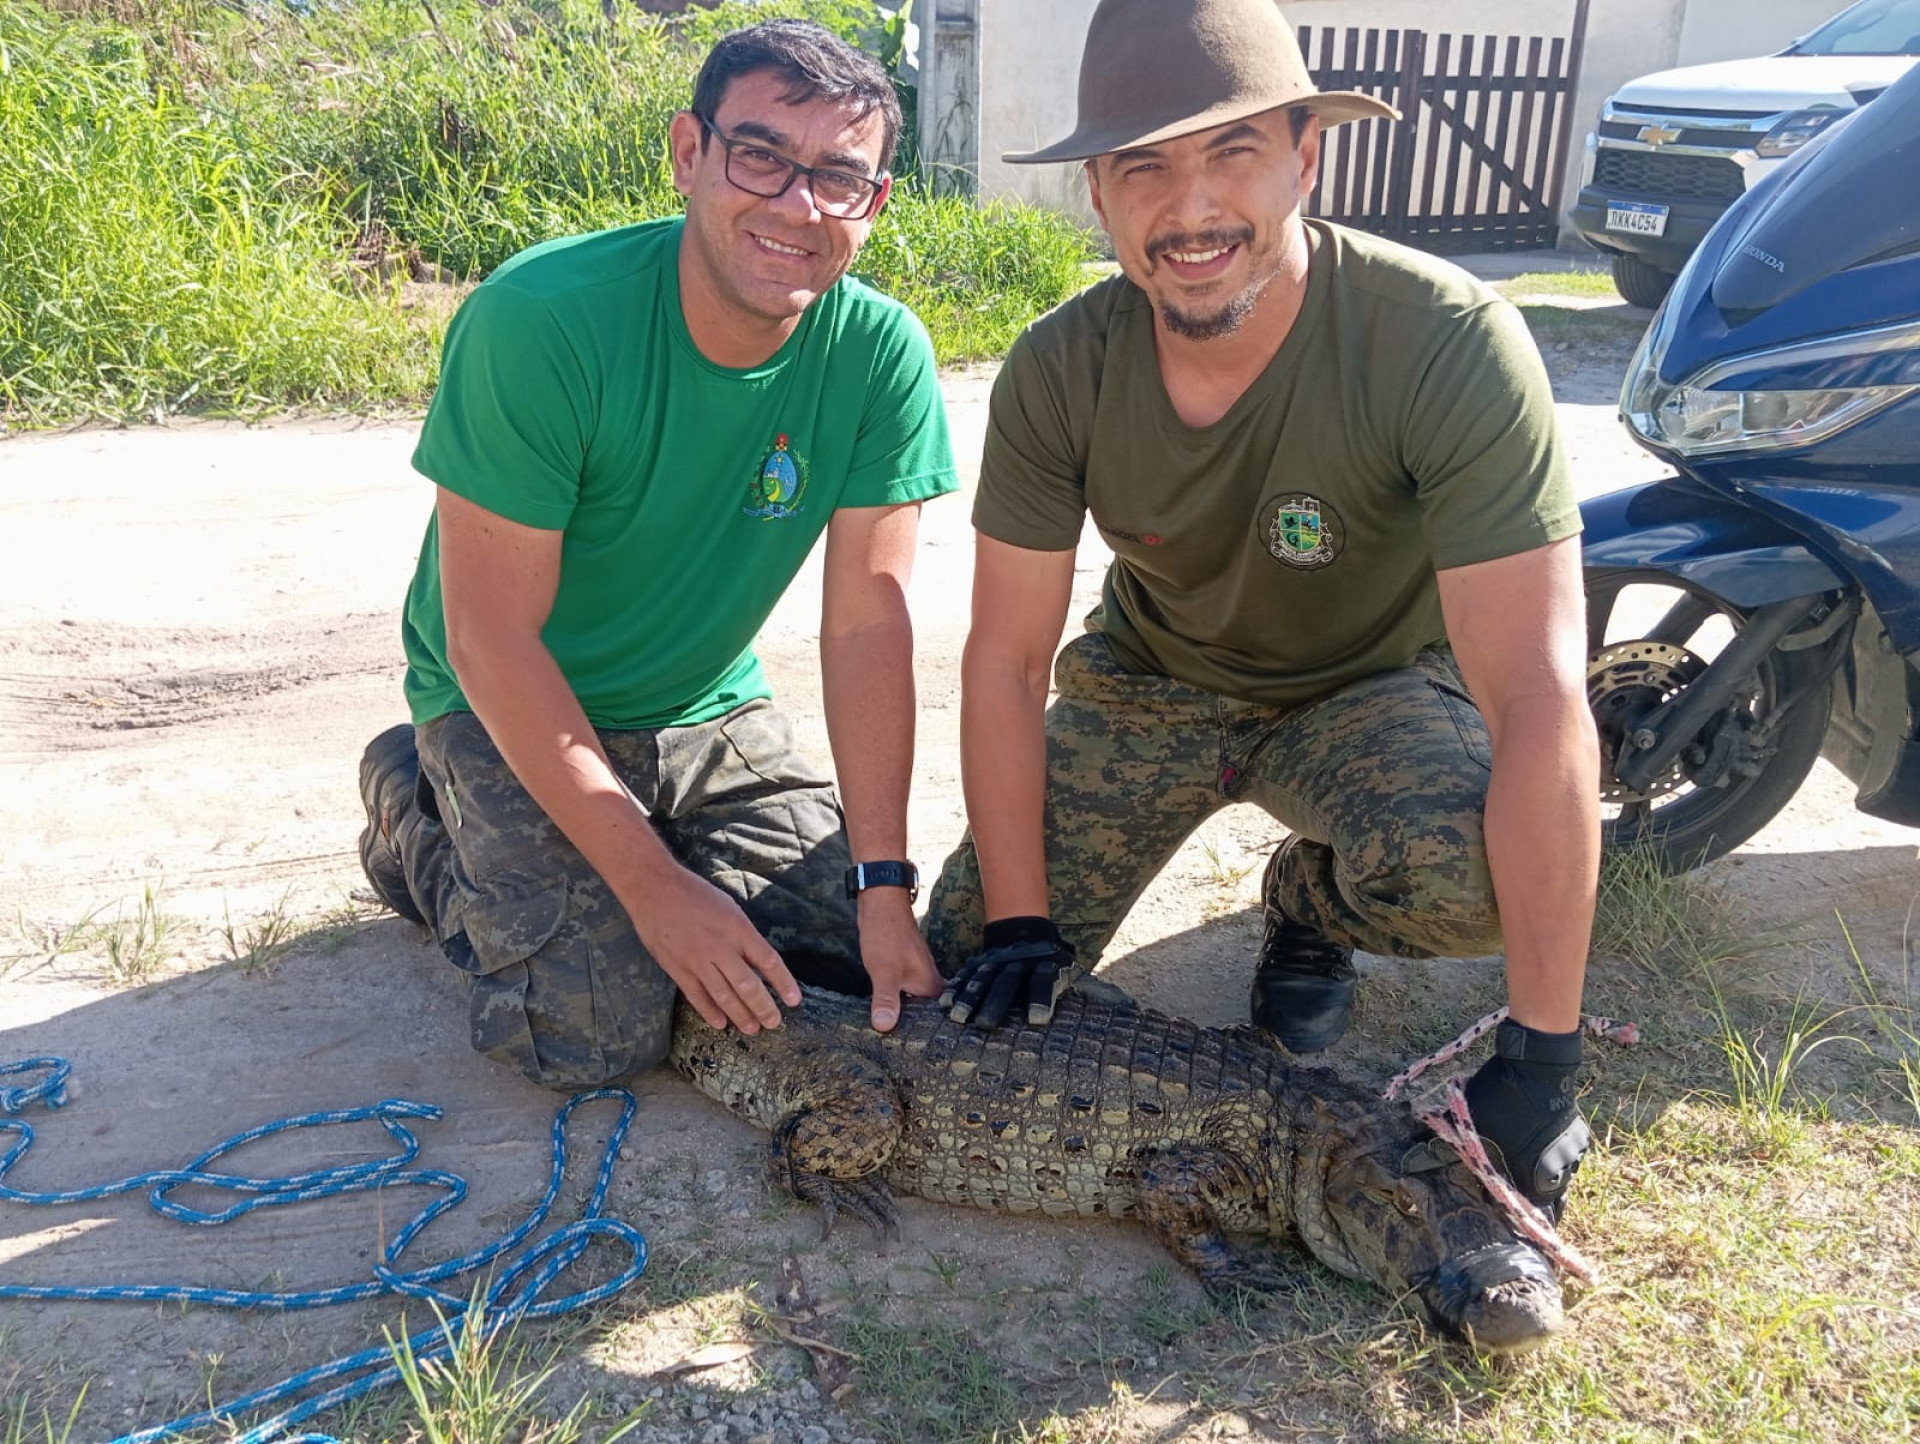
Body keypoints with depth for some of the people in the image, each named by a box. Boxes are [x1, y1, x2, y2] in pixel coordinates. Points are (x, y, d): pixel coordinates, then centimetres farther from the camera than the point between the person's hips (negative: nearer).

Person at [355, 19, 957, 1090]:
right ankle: (419, 811, 11)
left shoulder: (881, 352, -16)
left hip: (711, 710, 4)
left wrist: (885, 885, -20)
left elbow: (868, 616, -15)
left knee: (870, 969, -6)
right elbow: (492, 637, -24)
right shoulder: (537, 319, -27)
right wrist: (652, 882, -25)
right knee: (602, 1032, -17)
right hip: (513, 712, -4)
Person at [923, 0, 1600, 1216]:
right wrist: (1017, 923, -16)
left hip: (1374, 689, -2)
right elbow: (1005, 661, -13)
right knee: (969, 983, -6)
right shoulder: (1061, 371, -21)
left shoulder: (1450, 343, -32)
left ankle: (1312, 907, 4)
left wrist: (1541, 1061, -34)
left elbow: (1539, 702, -35)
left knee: (1479, 871, -35)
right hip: (1155, 681, 3)